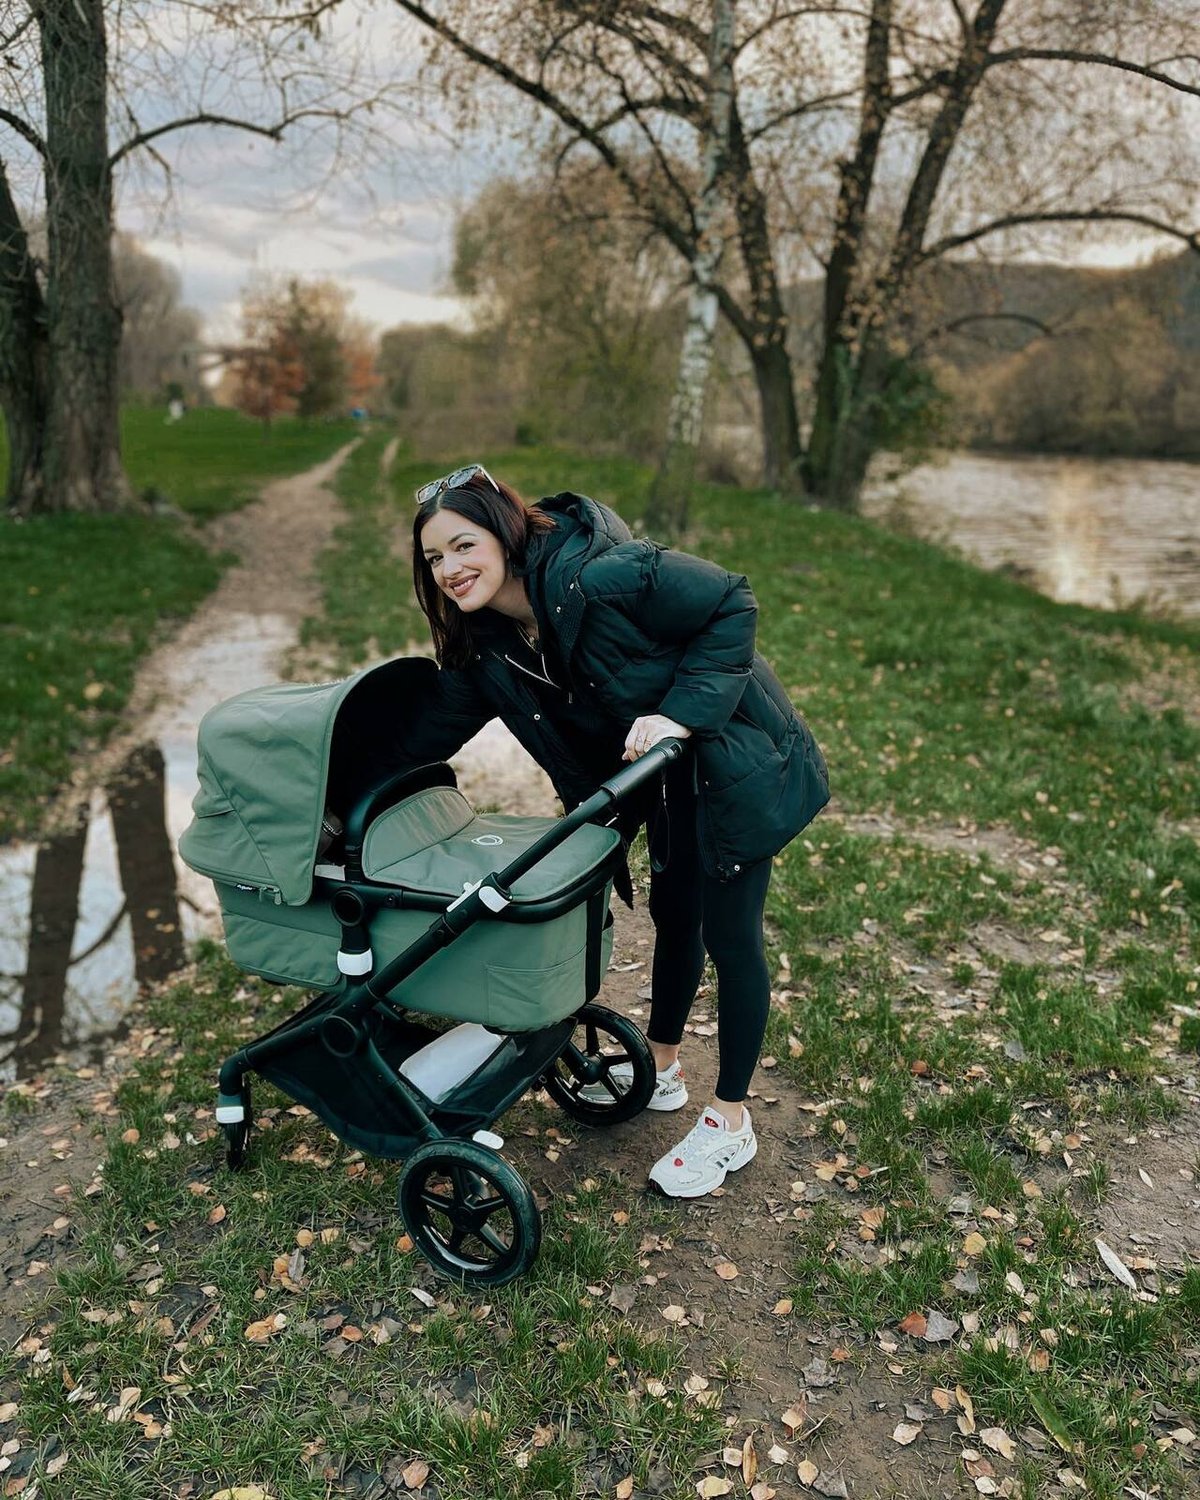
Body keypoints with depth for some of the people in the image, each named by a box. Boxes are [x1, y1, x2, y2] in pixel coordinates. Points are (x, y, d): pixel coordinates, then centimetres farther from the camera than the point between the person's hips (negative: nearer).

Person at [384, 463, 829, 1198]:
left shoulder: (602, 576, -31)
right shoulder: (487, 647, -7)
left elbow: (731, 604, -25)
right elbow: (427, 735, 1)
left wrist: (680, 711, -32)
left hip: (733, 762, -7)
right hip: (666, 778, 7)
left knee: (728, 934, 1)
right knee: (674, 915, 20)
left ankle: (730, 1124, 19)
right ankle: (662, 1070, 42)